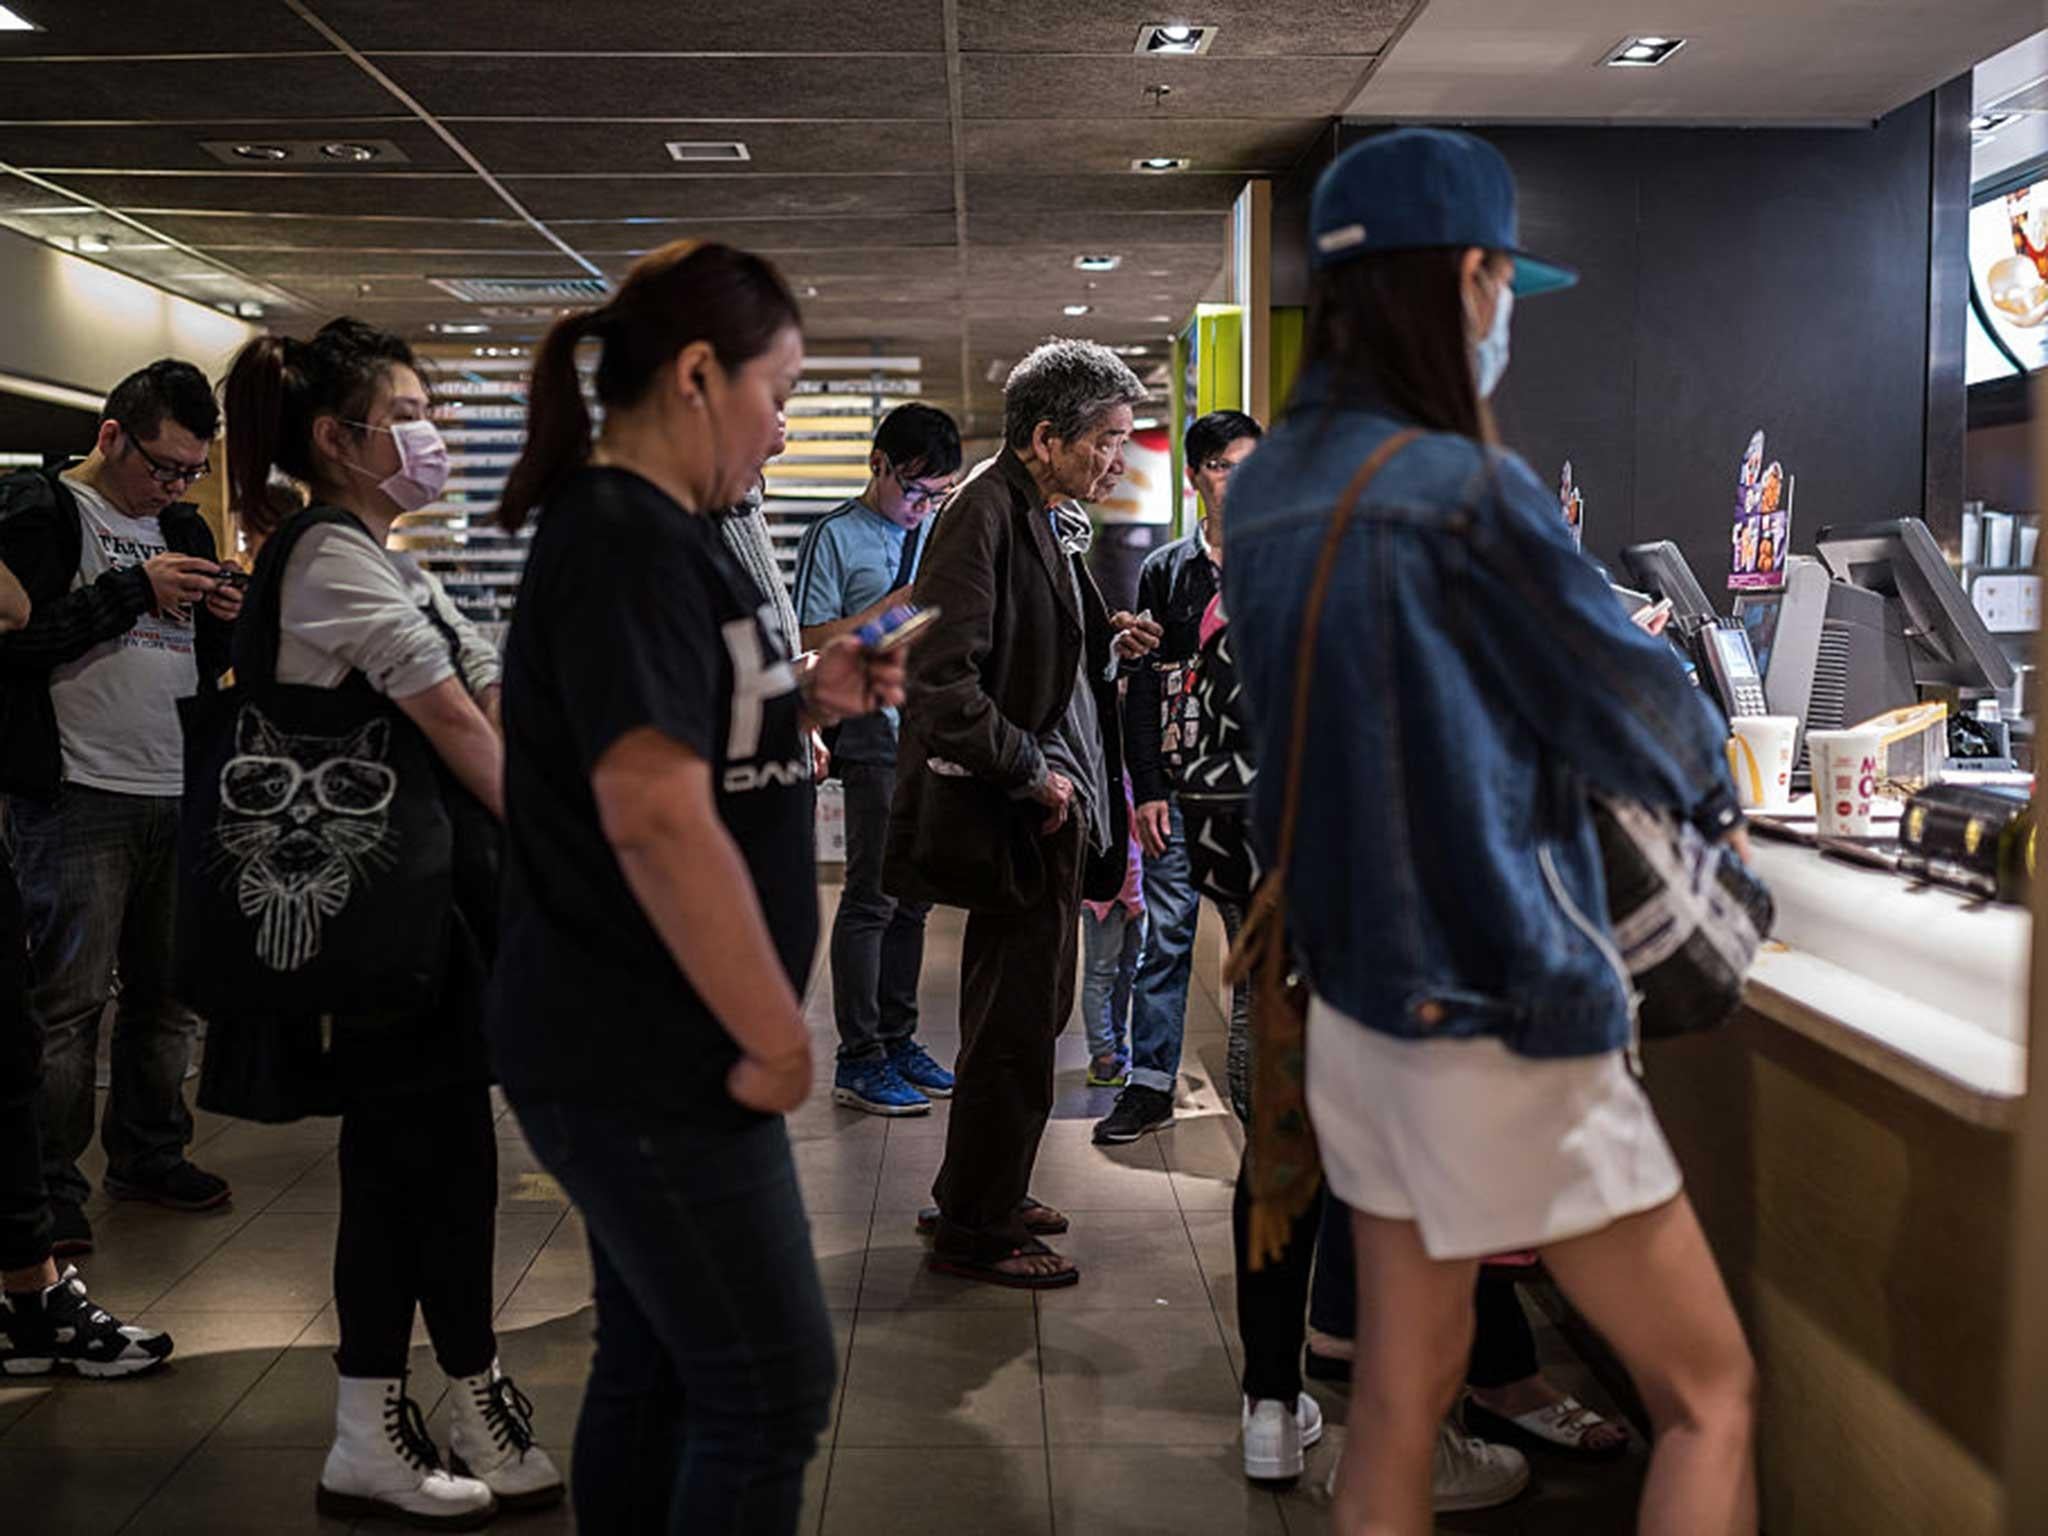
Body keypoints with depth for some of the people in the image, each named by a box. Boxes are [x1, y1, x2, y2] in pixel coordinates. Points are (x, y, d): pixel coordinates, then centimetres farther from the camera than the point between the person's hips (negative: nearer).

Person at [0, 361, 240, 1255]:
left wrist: (224, 622, 2)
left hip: (177, 795, 7)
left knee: (168, 993, 11)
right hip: (80, 797, -6)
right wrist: (134, 590, -15)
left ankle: (150, 1156, 24)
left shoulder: (182, 528, 17)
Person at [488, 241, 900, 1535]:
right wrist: (779, 1038, -20)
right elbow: (654, 817, -27)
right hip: (642, 1058, -10)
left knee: (658, 1370, 19)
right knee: (774, 1391, 0)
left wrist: (805, 701, 6)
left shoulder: (646, 530, 13)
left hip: (644, 1041, 10)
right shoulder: (628, 542, -19)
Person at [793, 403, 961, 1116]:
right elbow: (812, 642, -9)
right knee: (872, 898, -4)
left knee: (912, 898, 12)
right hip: (877, 742, -6)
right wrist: (898, 603, -14)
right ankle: (859, 1060, 4)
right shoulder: (834, 536, -3)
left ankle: (897, 1040, 22)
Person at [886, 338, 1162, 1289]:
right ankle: (974, 1234, 15)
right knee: (1015, 1027, 0)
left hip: (1053, 809, 10)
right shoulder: (986, 515, -17)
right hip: (1011, 818, -10)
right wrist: (1032, 772, -19)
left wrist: (1104, 644, 8)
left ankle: (982, 1197, 35)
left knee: (1028, 1014, 19)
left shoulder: (1048, 518, 14)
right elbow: (942, 681, -25)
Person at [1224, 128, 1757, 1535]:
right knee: (1710, 1396, 9)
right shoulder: (1466, 493, -19)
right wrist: (1715, 789, 16)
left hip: (1357, 1009, 8)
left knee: (1399, 1401, 17)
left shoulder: (1265, 496, 4)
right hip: (1500, 1026, -8)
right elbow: (1628, 696, -5)